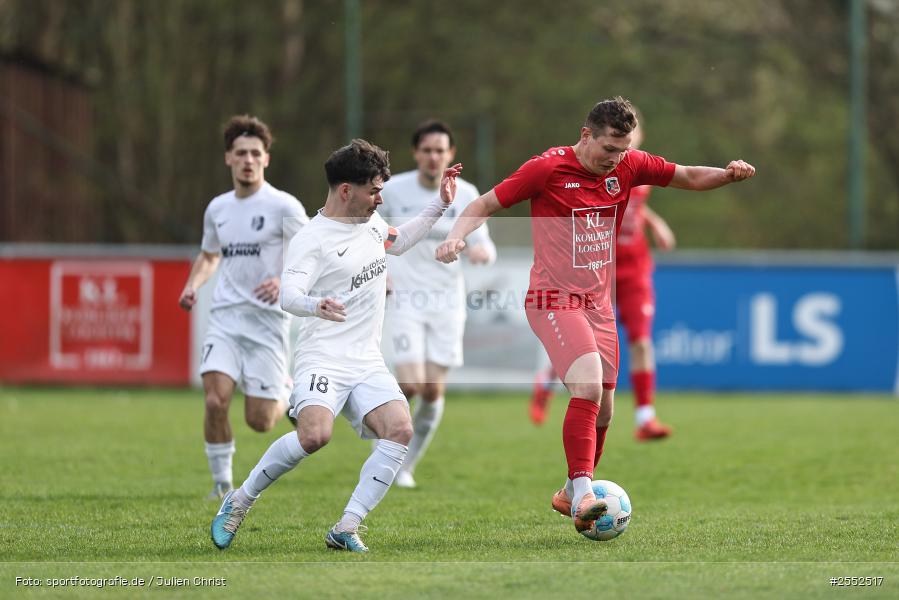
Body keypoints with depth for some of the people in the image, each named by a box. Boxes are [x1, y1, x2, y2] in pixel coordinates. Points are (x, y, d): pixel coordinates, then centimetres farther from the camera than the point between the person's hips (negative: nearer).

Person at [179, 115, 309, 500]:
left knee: (259, 421, -4)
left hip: (267, 320, -3)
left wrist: (284, 281, -23)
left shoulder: (283, 206, -5)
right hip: (225, 317, 3)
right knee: (215, 400, -17)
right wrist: (192, 285, 9)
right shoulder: (217, 208, 11)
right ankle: (221, 480, 0)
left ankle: (284, 392, 31)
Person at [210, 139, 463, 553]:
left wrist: (439, 206, 31)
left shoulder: (371, 221, 13)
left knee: (400, 429, -18)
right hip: (323, 359, -7)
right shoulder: (311, 239, -11)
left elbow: (395, 243, 38)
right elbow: (288, 297, -24)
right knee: (315, 435, -30)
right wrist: (316, 306, -46)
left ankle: (347, 529, -13)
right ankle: (240, 501, -6)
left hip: (367, 364, 7)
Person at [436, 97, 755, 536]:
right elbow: (486, 205, -7)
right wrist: (457, 235, -25)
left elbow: (690, 177, 12)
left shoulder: (628, 167, 2)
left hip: (599, 303, 7)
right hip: (554, 301, -7)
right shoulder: (548, 169, -12)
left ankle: (571, 495, 28)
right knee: (589, 386, -26)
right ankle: (582, 492, -26)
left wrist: (728, 173, -7)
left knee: (602, 408, 10)